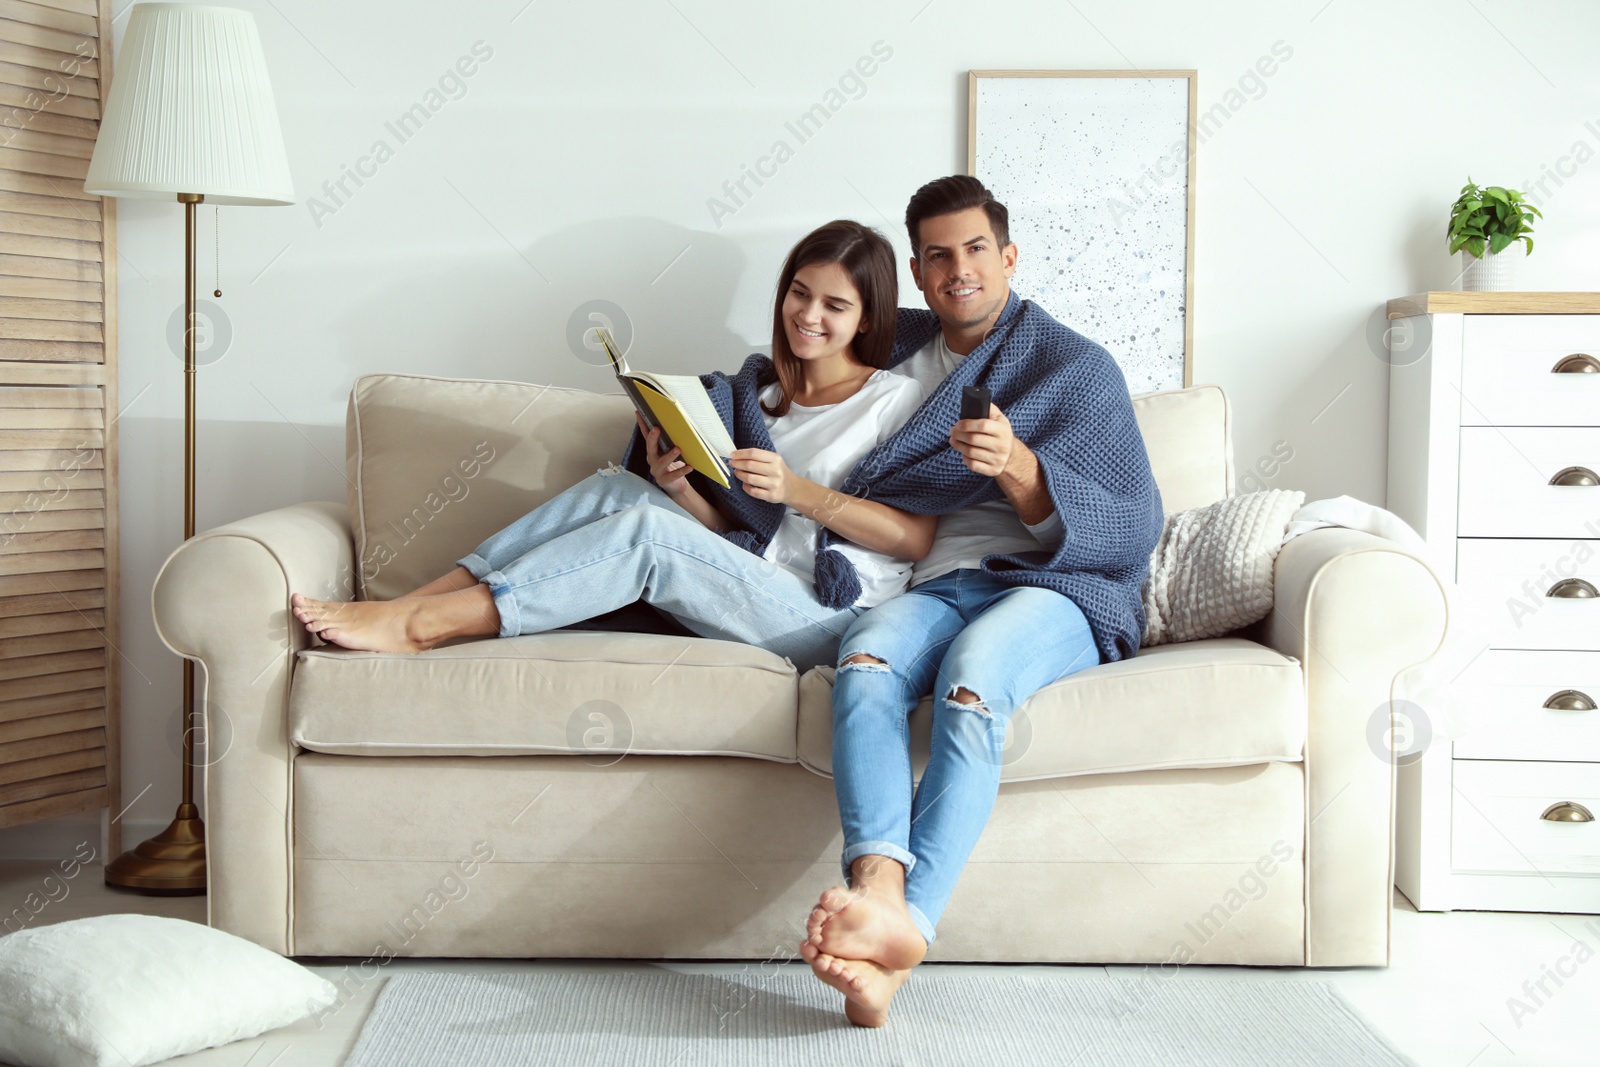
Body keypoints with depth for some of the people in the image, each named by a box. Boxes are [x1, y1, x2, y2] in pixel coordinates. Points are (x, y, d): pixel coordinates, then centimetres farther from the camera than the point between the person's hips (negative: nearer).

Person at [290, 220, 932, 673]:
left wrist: (799, 490, -14)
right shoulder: (754, 392, 19)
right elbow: (728, 525, 14)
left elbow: (918, 539, -6)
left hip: (828, 617, -5)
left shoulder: (896, 400, 3)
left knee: (645, 529, -26)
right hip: (746, 582, 5)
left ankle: (417, 623, -26)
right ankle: (418, 602, -20)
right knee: (616, 487, -16)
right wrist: (678, 486, -8)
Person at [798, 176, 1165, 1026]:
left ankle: (907, 928, -52)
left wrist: (1016, 466, -18)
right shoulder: (897, 347, 24)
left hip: (1054, 589, -3)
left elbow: (1133, 529, -1)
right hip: (936, 585, 3)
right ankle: (879, 887, -55)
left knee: (971, 679, -38)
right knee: (864, 659, -34)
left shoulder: (1076, 366, 10)